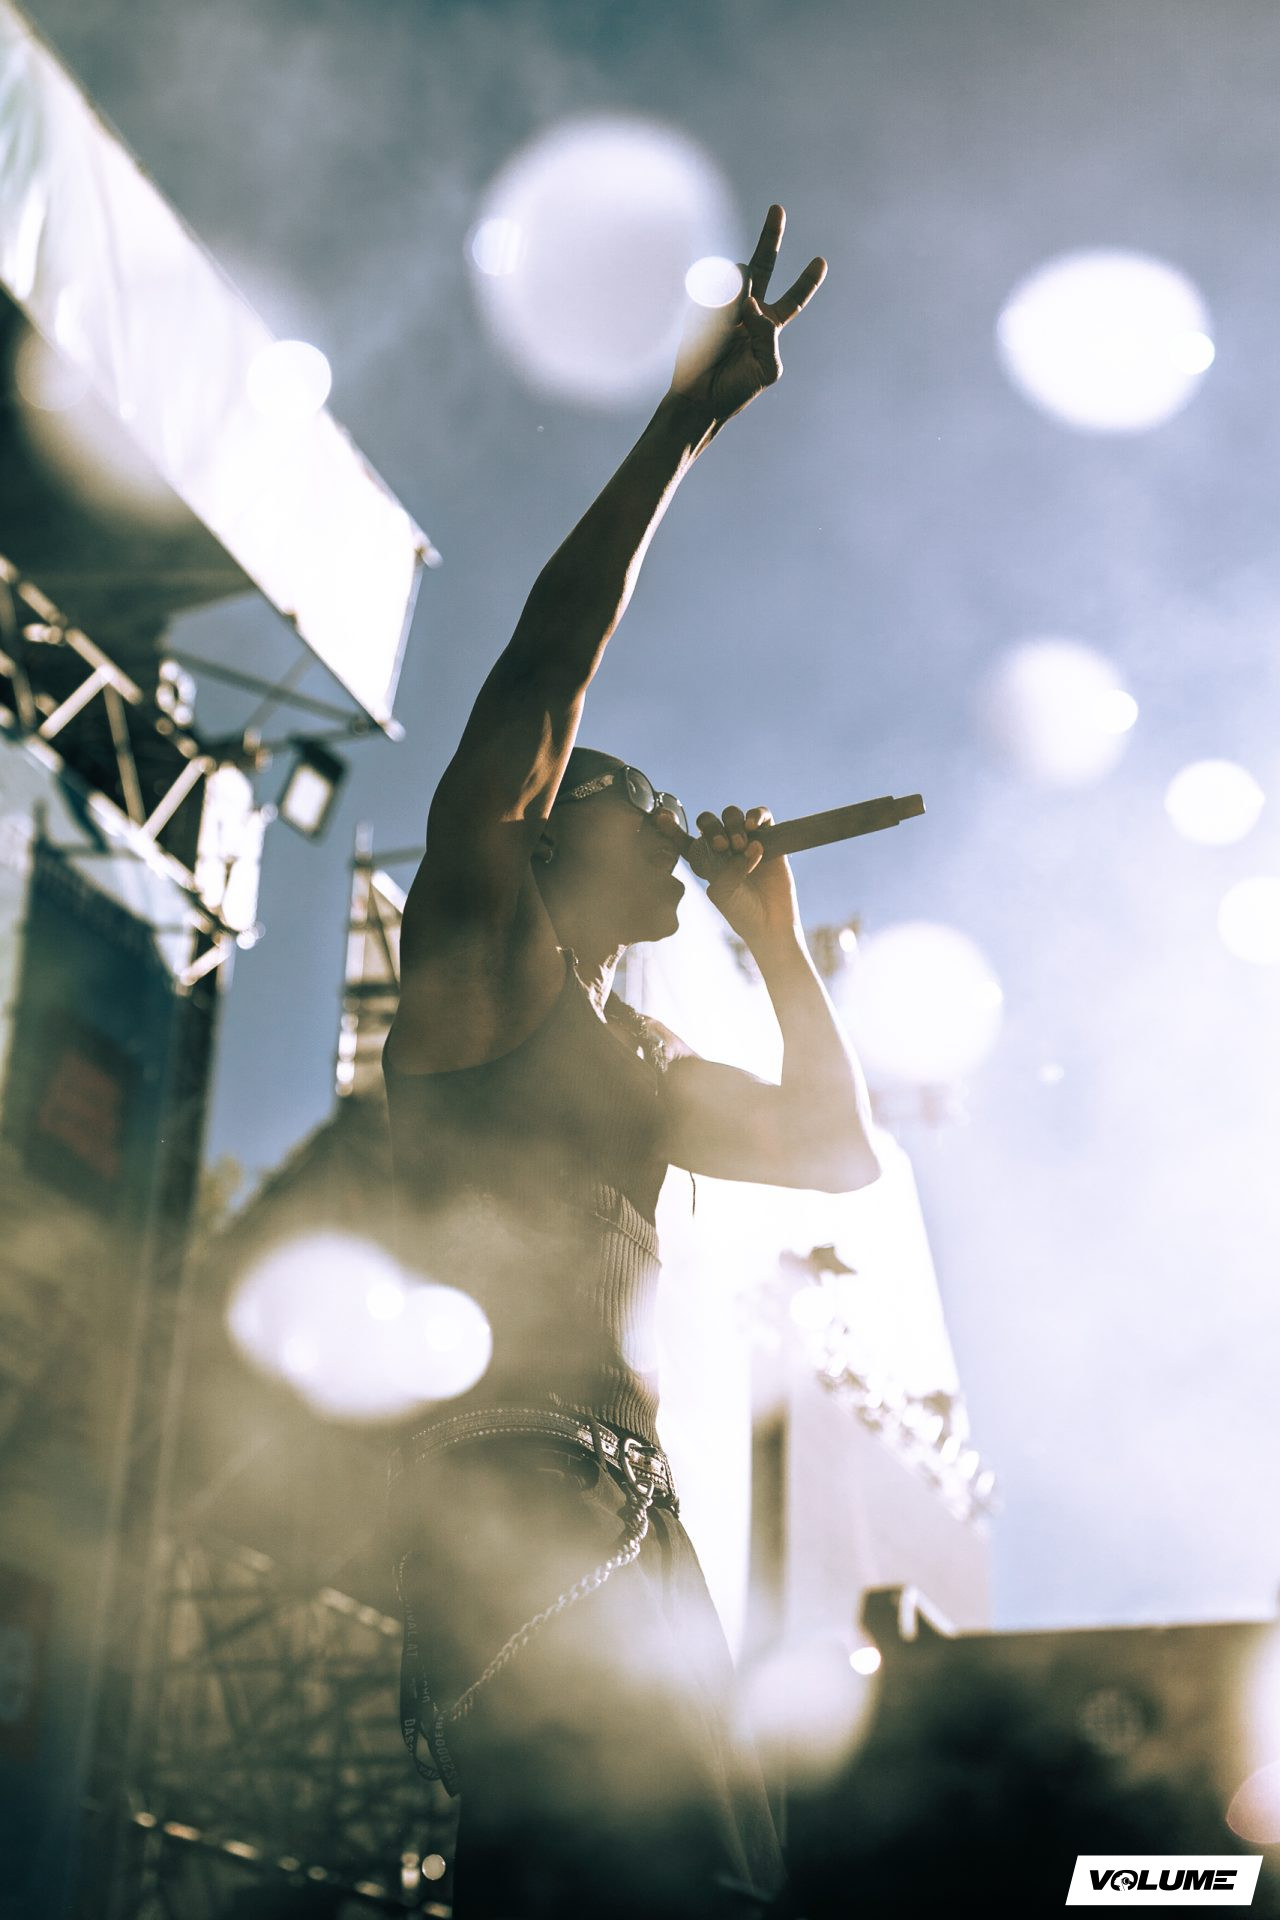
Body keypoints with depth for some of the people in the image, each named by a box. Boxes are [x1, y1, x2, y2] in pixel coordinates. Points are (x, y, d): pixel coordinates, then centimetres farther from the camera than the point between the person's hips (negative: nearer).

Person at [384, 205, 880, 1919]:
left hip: (630, 1522, 8)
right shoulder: (474, 950, 9)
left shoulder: (642, 1062, 30)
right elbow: (539, 675, -1)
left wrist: (777, 934, 29)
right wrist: (681, 428, 1)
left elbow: (839, 1148, 30)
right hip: (510, 1496, -8)